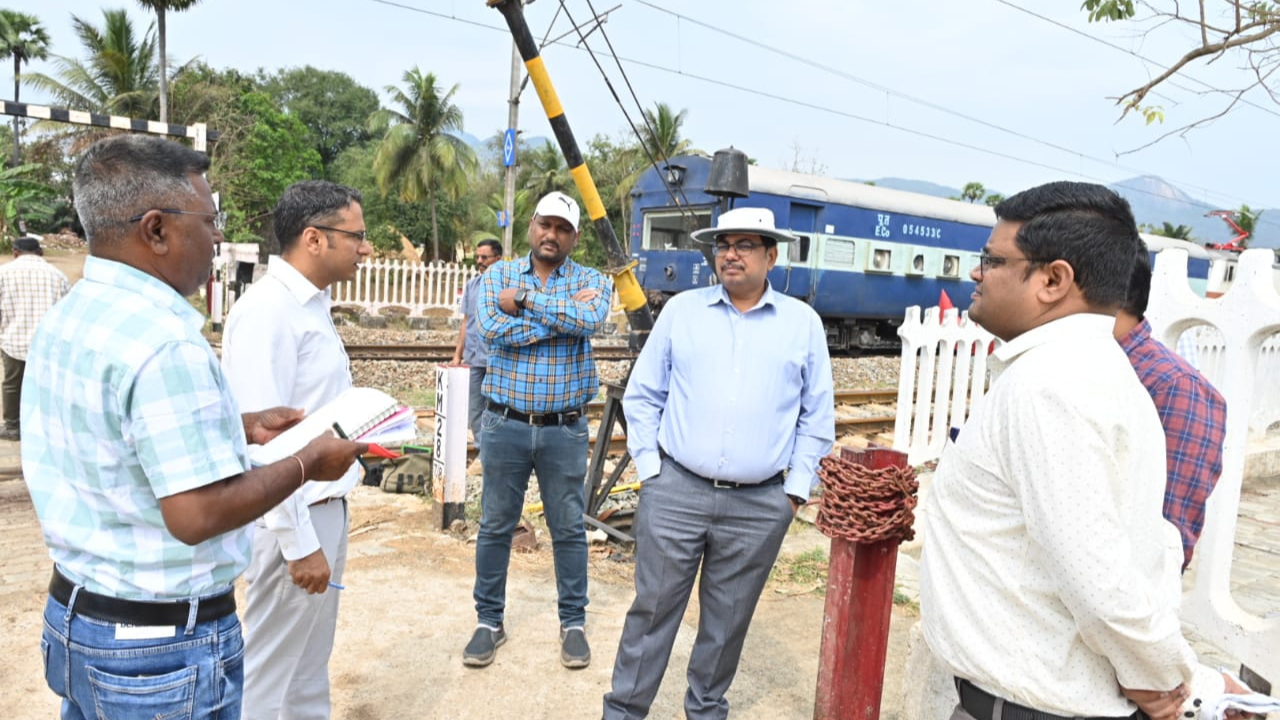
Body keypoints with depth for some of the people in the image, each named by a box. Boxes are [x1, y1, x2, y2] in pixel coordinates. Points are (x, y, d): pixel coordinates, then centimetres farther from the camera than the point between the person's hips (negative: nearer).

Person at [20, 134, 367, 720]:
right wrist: (308, 462, -16)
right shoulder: (164, 343, -27)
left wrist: (241, 429, 10)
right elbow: (197, 514, -28)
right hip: (162, 646, -9)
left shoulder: (65, 319, 4)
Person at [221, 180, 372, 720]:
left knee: (310, 664, 23)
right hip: (293, 519, -9)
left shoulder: (309, 304, 9)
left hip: (325, 507, 9)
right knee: (273, 674, 9)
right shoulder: (267, 310, -21)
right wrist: (299, 542, -23)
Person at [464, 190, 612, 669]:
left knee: (569, 529, 11)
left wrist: (524, 299, -17)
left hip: (565, 429, 0)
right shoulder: (498, 276, 2)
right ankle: (489, 621, 28)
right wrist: (563, 314, -16)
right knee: (495, 526, 11)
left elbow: (589, 321, -22)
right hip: (505, 425, 1)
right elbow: (492, 329, -17)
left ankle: (574, 622, 27)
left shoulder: (592, 281, 1)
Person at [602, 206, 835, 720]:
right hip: (674, 492, 0)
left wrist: (797, 488, 2)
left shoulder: (803, 323, 4)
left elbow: (817, 416, 8)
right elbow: (643, 395, 8)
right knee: (653, 608, 7)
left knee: (728, 620, 13)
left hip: (760, 507, 1)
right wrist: (649, 468, 1)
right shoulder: (681, 310, 4)